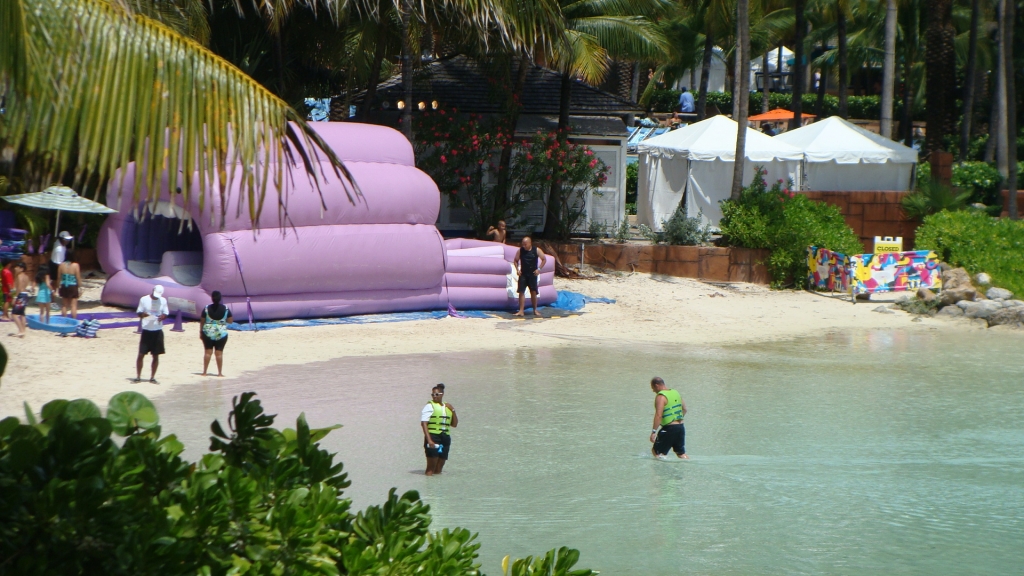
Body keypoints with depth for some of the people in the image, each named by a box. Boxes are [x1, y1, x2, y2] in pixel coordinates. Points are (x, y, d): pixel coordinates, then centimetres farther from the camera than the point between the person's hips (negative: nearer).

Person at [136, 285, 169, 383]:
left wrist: (162, 317, -13)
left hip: (158, 331, 2)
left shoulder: (163, 300, 4)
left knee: (156, 355, 4)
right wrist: (143, 314, -20)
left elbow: (166, 313, 11)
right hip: (146, 330, -2)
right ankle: (138, 376, 4)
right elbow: (138, 313, 3)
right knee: (141, 354, -3)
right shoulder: (144, 299, -1)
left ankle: (152, 377, 11)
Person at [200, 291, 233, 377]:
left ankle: (204, 372, 6)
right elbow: (230, 321, 1)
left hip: (208, 333, 0)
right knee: (219, 353, 5)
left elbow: (202, 321, -2)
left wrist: (200, 332, 7)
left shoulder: (207, 308, -5)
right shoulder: (225, 309, -4)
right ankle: (220, 373, 6)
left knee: (208, 352, 5)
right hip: (221, 333, 0)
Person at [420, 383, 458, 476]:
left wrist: (453, 411, 4)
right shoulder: (430, 406, -2)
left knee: (439, 469, 7)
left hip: (445, 438, 6)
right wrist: (429, 440, -22)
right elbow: (424, 423, -11)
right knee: (431, 468, -11)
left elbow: (454, 424, 20)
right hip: (433, 437, -6)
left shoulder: (447, 407, 17)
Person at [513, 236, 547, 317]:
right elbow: (515, 261, 11)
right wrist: (517, 269, -4)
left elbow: (544, 259, 2)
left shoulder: (536, 250, -5)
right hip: (523, 274, 1)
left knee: (533, 292, 3)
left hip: (533, 274, -1)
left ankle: (535, 310, 17)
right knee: (521, 292, -6)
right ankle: (521, 311, -5)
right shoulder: (520, 250, -1)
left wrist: (539, 269, -8)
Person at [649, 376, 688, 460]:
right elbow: (684, 409, 20)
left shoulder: (660, 397, -13)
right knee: (681, 453, 17)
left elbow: (659, 415, -23)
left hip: (669, 428, -8)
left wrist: (654, 431, -25)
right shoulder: (675, 393, 13)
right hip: (681, 427, 8)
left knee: (656, 452, -1)